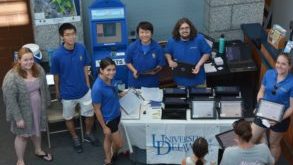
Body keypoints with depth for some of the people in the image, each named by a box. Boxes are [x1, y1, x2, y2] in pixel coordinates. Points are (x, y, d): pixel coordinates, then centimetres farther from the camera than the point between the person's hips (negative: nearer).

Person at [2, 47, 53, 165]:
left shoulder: (38, 69, -8)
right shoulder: (12, 77, -25)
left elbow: (44, 88, 6)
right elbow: (10, 100, -22)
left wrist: (46, 103, 11)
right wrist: (18, 118, -21)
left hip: (38, 108, 5)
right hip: (23, 112, -5)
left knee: (37, 130, 25)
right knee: (22, 135, 12)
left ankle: (38, 151, 50)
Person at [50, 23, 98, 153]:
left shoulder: (81, 49, -13)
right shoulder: (57, 55, -23)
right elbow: (56, 76, -7)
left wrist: (87, 84, 7)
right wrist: (57, 91, 5)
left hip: (84, 90, 3)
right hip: (67, 93, -2)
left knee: (90, 114, 17)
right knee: (69, 117, 18)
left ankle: (88, 134, 45)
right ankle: (75, 138, 43)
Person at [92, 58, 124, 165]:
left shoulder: (110, 79, -10)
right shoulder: (98, 88, -31)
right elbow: (97, 110, -21)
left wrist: (120, 95, -1)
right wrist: (104, 127, -15)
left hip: (116, 114, 7)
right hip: (108, 119, -7)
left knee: (109, 138, 26)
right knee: (119, 143, 9)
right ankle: (113, 155, 42)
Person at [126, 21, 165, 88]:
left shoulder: (157, 47, -10)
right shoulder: (132, 47, -8)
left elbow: (160, 64, -2)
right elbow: (128, 62, 3)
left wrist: (155, 71, -21)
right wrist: (134, 71, -14)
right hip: (135, 81, 0)